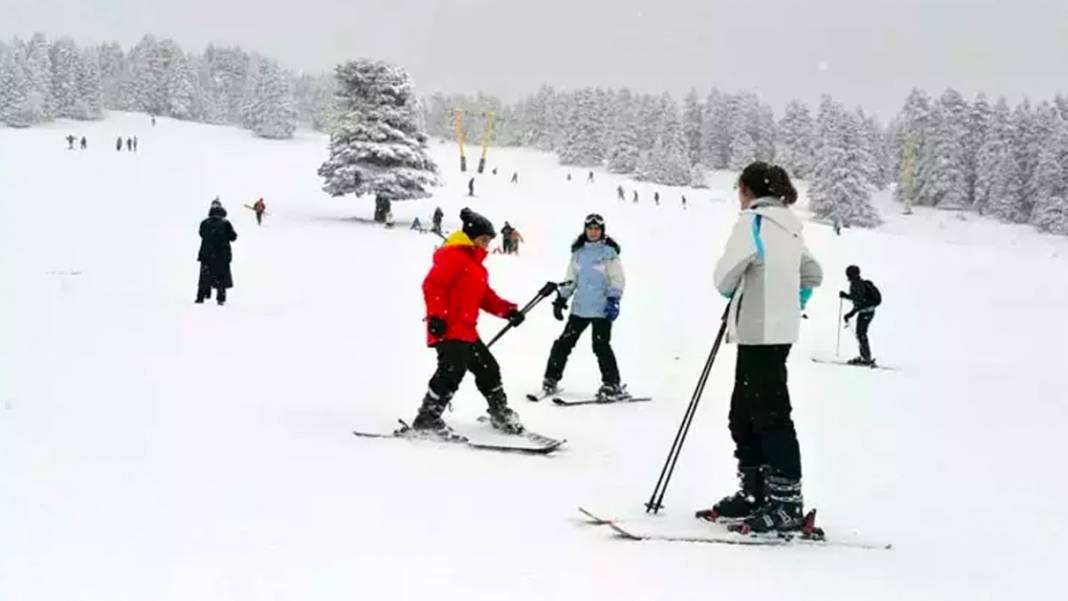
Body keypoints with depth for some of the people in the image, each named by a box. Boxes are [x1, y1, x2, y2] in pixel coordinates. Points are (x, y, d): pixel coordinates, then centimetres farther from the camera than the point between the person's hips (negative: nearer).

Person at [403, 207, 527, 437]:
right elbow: (432, 285, -17)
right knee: (452, 371, -21)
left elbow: (486, 297, 25)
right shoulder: (453, 256, -9)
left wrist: (507, 311, 11)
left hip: (467, 331, 10)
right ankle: (426, 420, -18)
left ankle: (501, 415, 31)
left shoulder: (476, 264, 24)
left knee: (488, 368, 15)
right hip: (448, 329, -10)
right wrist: (436, 316, -26)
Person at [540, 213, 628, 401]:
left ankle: (612, 385, -3)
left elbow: (617, 279, -6)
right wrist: (561, 299, 14)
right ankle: (551, 379, 14)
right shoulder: (578, 252, 12)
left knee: (601, 345, -11)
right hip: (580, 307, 5)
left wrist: (614, 300, -17)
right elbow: (570, 278, 19)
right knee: (564, 342, 4)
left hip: (602, 308, -5)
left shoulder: (609, 251, -3)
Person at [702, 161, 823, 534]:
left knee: (770, 415, -9)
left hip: (760, 333, -9)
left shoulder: (754, 222, -10)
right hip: (779, 329, 9)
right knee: (743, 414, 14)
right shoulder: (788, 228, 16)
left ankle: (787, 502, -9)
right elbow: (812, 275, 23)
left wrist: (728, 290, 11)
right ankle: (754, 493, 18)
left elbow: (726, 273, -10)